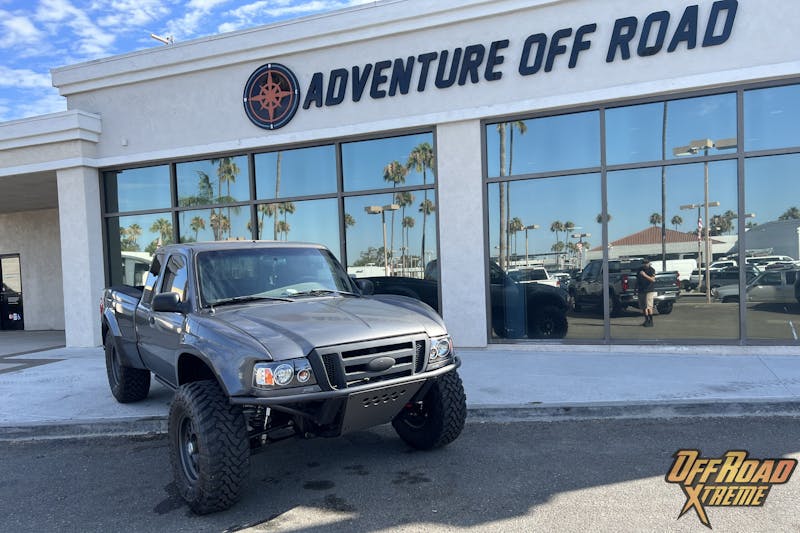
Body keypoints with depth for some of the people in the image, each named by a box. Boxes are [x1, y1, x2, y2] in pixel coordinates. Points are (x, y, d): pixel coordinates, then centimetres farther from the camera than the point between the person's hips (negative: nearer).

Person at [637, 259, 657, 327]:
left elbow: (653, 279, -18)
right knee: (643, 307, 8)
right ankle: (646, 320, 19)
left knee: (649, 306, -10)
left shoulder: (651, 270, -6)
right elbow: (637, 279, 22)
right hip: (641, 291, 6)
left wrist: (645, 275, -28)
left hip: (650, 290, -6)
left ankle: (651, 321, -6)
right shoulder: (640, 269, 11)